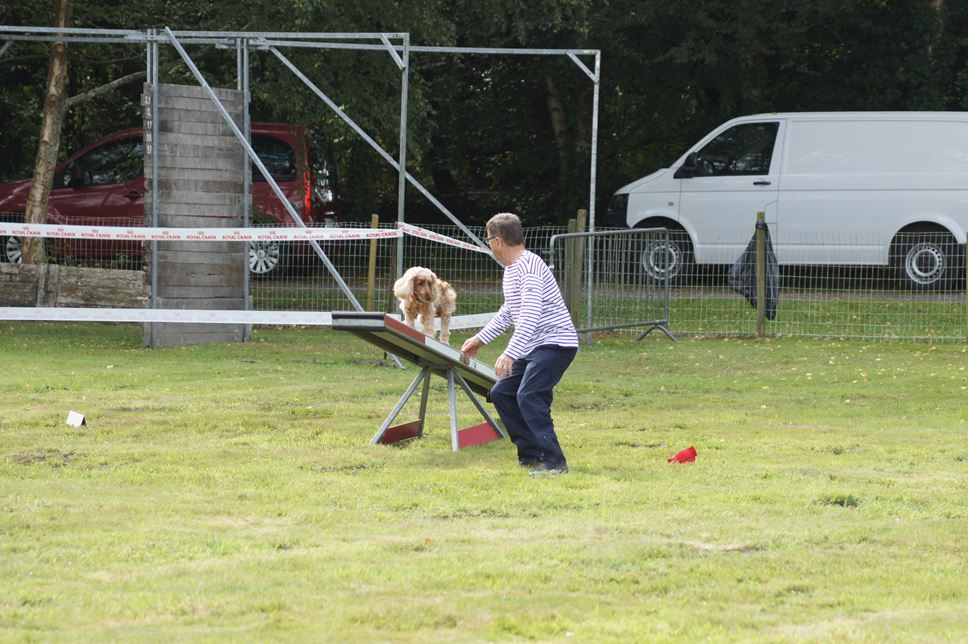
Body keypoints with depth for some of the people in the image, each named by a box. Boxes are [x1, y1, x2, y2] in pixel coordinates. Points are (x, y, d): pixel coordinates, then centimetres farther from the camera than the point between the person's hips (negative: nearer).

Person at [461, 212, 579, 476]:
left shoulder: (528, 267, -20)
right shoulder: (511, 269, 14)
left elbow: (530, 316, -30)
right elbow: (507, 313, 29)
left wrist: (510, 354, -36)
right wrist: (480, 339, 32)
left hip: (555, 342, -11)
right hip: (533, 347, 11)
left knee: (529, 396, -24)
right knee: (501, 393, 10)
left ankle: (554, 462, -23)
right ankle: (531, 454, 15)